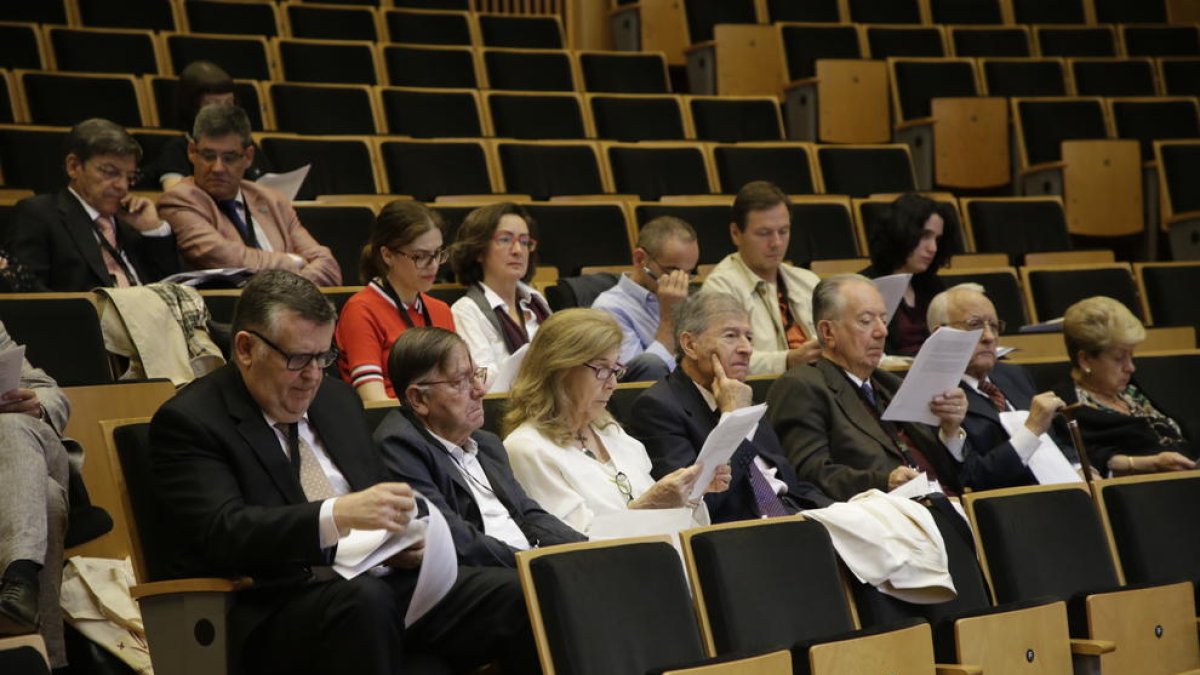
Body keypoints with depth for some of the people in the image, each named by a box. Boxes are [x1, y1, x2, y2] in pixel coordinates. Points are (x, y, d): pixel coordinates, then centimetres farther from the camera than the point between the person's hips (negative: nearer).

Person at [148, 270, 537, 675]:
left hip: (382, 581, 6)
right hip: (275, 608, -6)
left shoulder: (338, 398, 19)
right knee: (364, 599, -39)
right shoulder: (188, 422, -4)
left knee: (514, 595, -17)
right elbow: (222, 532, -17)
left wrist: (402, 538, 1)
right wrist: (337, 515, -31)